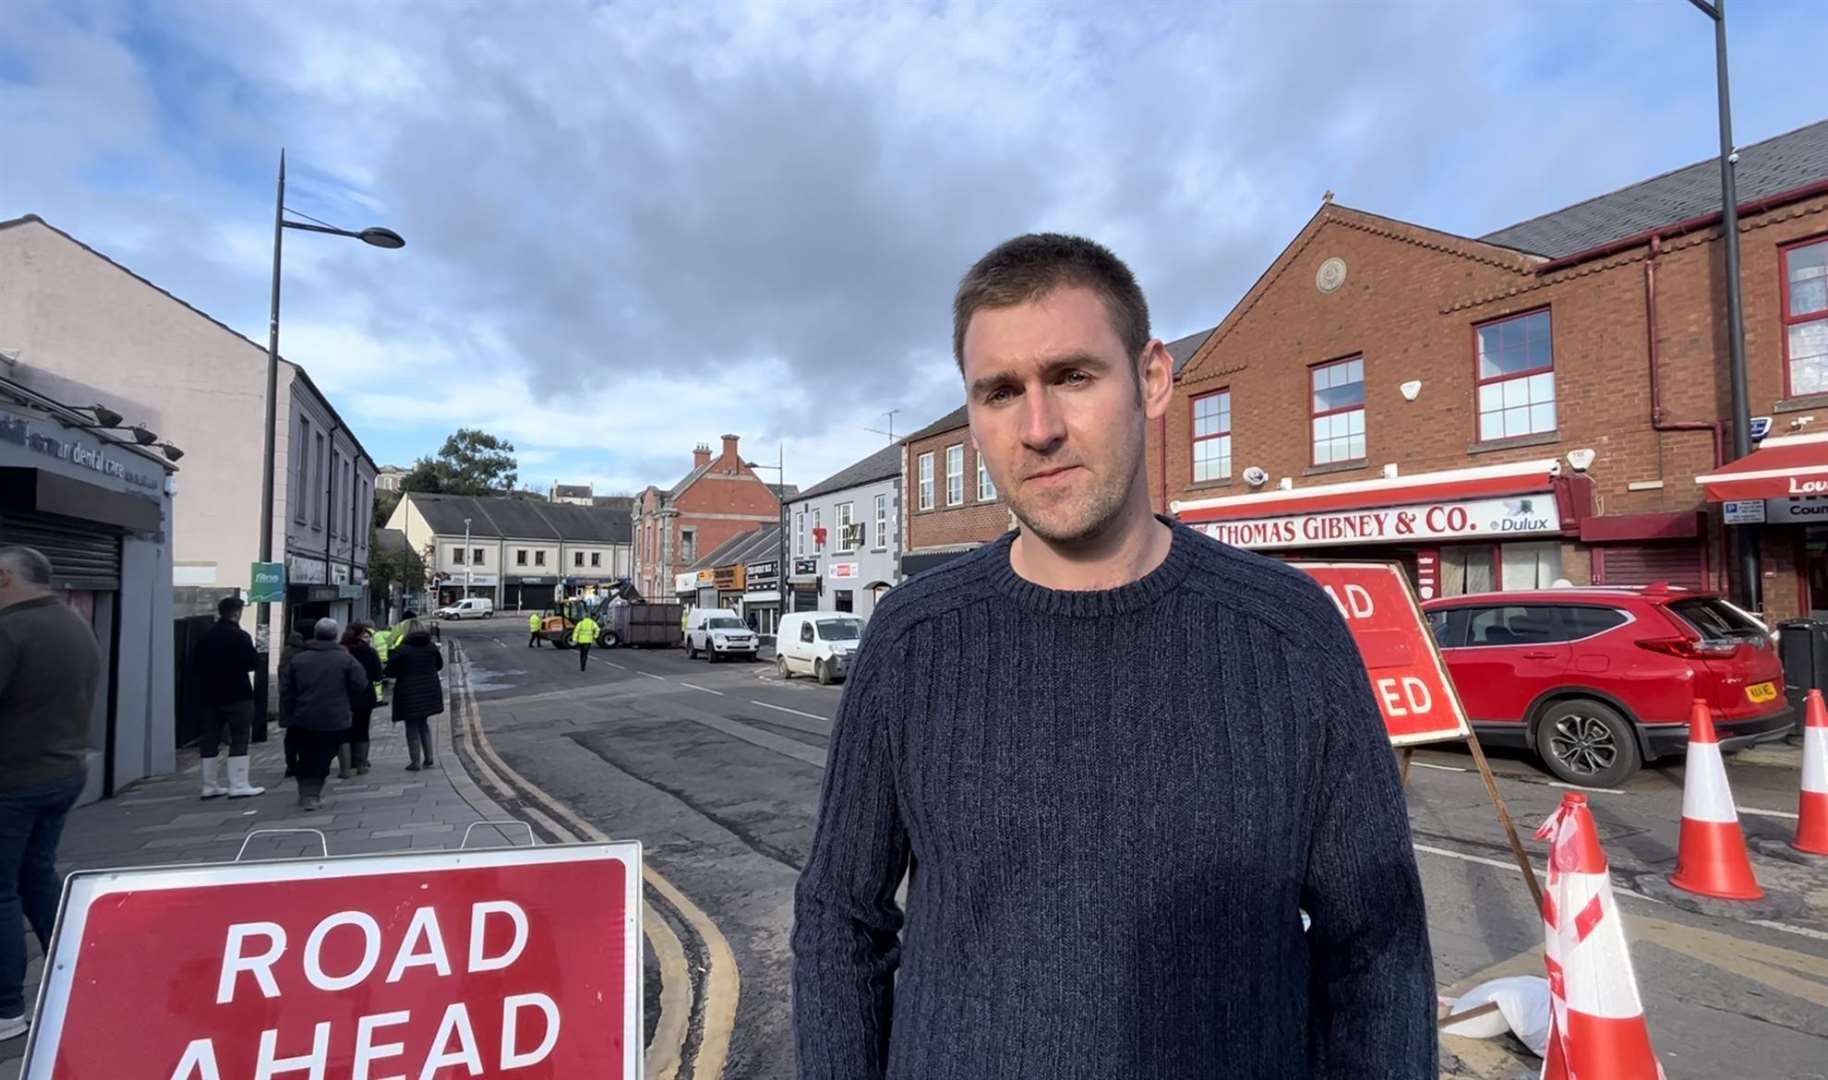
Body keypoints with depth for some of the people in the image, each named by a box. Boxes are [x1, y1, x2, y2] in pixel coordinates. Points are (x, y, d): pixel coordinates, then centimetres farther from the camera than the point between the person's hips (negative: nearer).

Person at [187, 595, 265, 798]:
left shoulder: (206, 636, 8)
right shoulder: (240, 636, -13)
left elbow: (195, 666, 12)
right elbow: (254, 663, -14)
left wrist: (201, 687, 21)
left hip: (210, 695, 6)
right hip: (237, 695, -6)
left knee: (210, 739, 11)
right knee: (239, 739, -2)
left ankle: (210, 785, 16)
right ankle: (238, 785, -5)